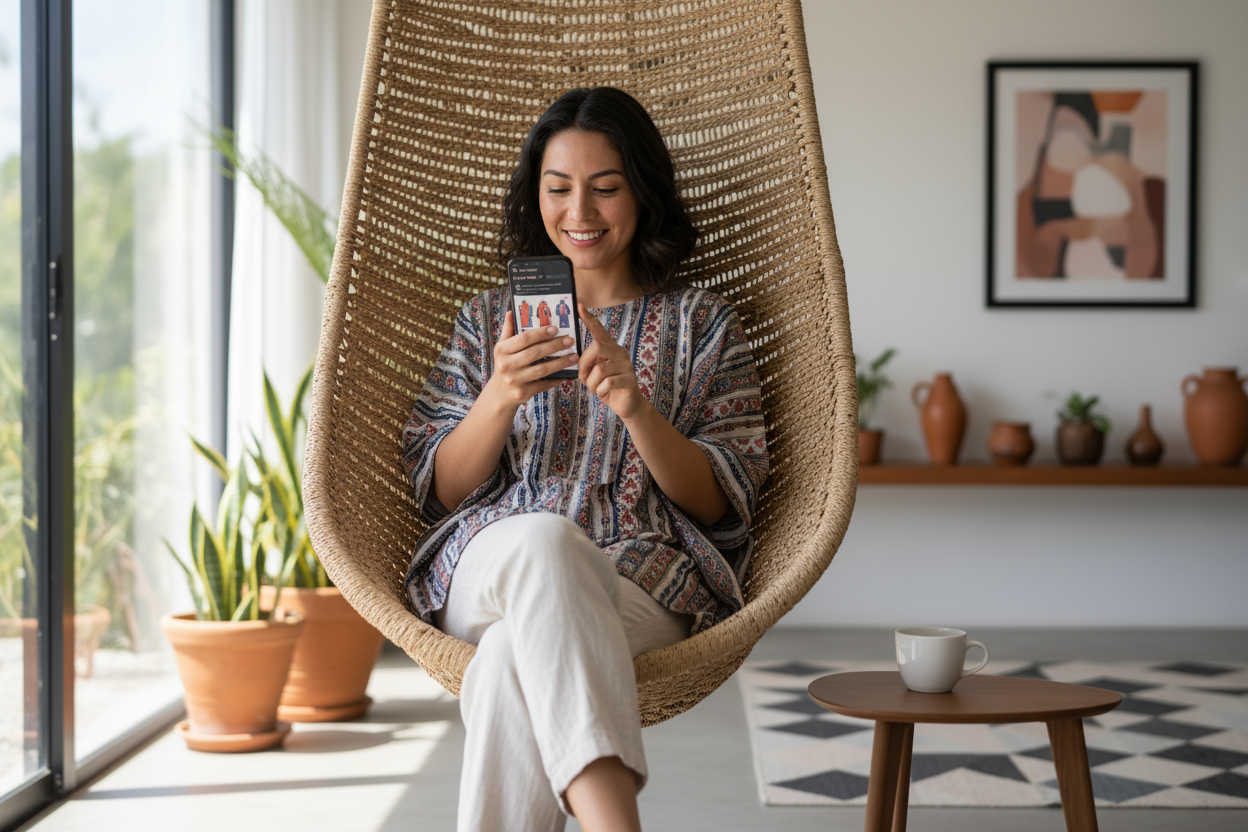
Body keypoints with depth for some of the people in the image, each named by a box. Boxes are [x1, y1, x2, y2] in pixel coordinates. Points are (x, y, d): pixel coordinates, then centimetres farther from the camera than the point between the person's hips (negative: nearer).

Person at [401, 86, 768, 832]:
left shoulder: (702, 324, 16)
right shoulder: (489, 320, 22)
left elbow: (721, 504, 5)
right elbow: (440, 491, 12)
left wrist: (637, 411, -13)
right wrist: (499, 399, -8)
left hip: (648, 584, -1)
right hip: (488, 570, 1)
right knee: (542, 536, -39)